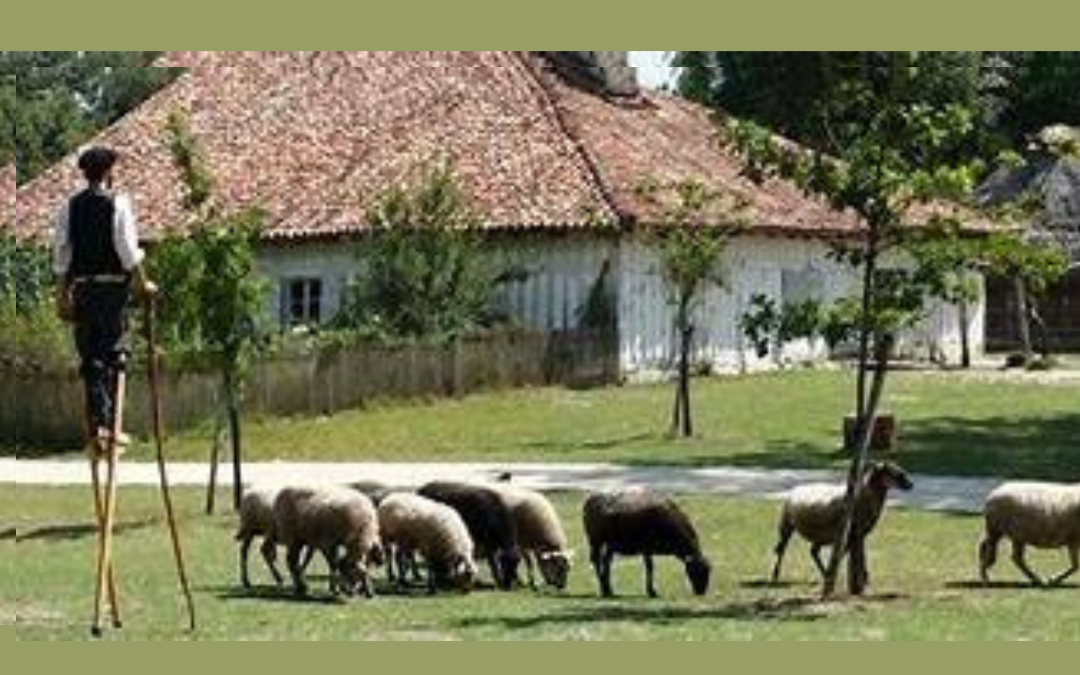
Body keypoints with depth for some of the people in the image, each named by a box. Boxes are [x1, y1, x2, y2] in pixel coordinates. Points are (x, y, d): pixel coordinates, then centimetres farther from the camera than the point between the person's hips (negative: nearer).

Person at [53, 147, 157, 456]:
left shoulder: (70, 207, 5)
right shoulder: (117, 203, -7)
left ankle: (97, 424, 3)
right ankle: (109, 424, 2)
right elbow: (128, 250, -9)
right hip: (113, 284, -3)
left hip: (81, 287, 3)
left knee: (91, 359, 7)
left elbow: (61, 254, 5)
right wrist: (142, 284, 3)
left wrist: (62, 296, 11)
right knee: (114, 355, 5)